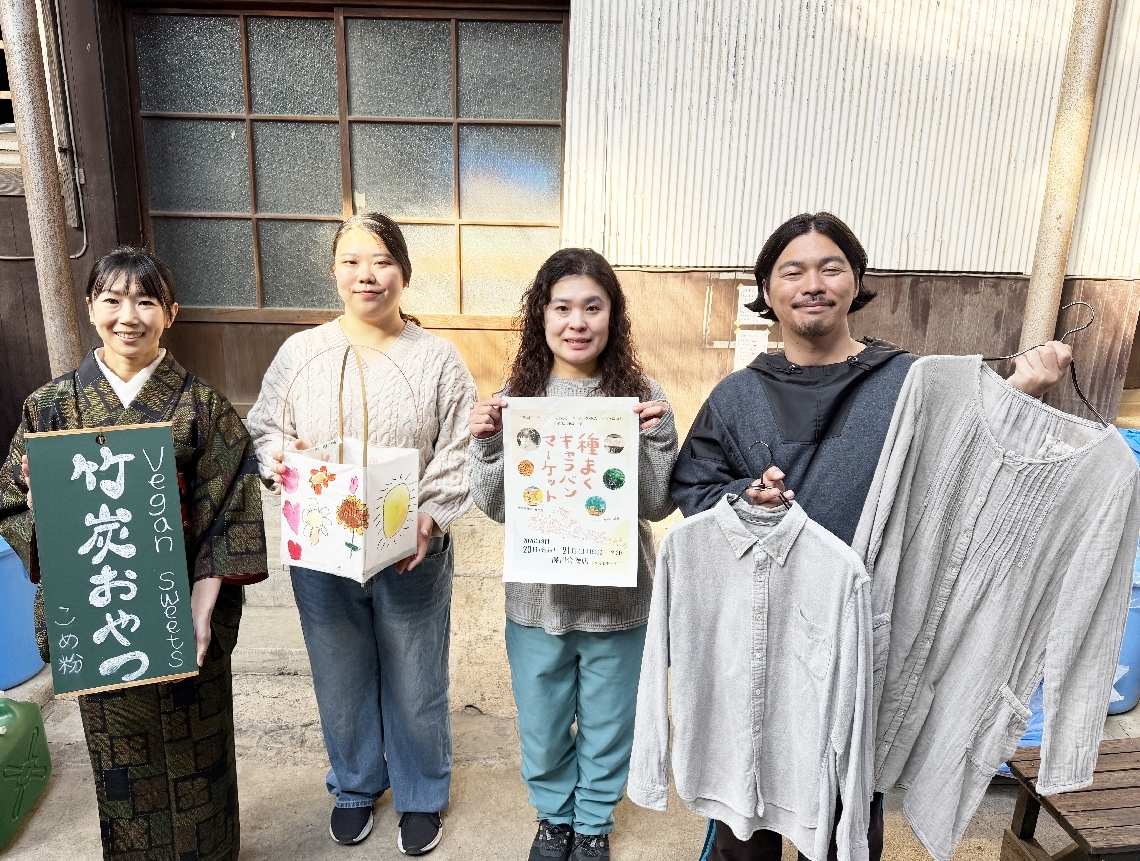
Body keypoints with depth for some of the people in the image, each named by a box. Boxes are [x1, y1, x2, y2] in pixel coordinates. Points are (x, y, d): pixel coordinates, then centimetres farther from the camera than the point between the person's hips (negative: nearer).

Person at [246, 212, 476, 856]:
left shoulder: (438, 359, -4)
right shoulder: (300, 352, 2)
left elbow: (460, 456, -6)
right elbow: (264, 428, 10)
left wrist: (432, 518, -20)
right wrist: (279, 454, -13)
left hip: (413, 556, -2)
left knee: (415, 682, 14)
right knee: (342, 681, 20)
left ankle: (422, 796, 40)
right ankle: (355, 786, 47)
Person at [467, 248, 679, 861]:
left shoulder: (642, 396, -9)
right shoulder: (515, 397, -6)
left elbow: (658, 506, -8)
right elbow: (495, 507, -4)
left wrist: (658, 435, -22)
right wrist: (485, 442, -20)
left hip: (617, 598, -1)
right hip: (537, 595, 1)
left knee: (606, 724, 20)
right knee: (541, 724, 21)